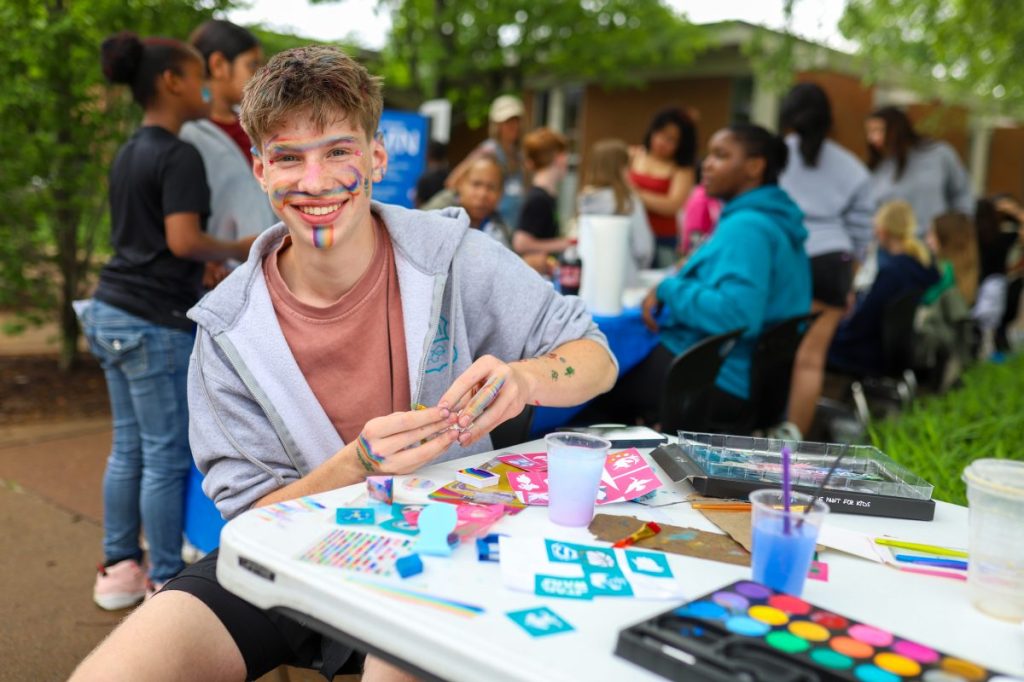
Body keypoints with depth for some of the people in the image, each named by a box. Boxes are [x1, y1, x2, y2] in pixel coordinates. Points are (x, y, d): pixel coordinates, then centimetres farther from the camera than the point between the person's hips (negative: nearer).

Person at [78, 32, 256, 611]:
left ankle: (119, 569, 25)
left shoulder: (129, 153, 16)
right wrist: (240, 251, -7)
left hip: (113, 311, 10)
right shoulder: (180, 155, -13)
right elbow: (182, 240, -21)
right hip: (155, 321, -10)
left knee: (128, 448, 15)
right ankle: (166, 582, 10)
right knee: (169, 456, 0)